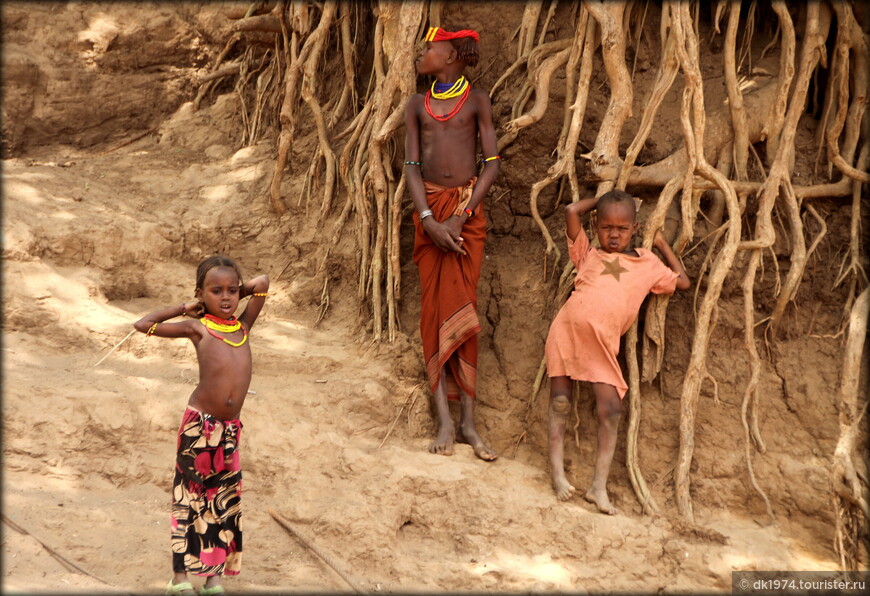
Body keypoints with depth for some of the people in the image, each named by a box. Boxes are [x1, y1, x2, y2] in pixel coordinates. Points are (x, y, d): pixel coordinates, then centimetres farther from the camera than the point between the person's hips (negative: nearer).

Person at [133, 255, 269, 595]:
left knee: (224, 501, 9)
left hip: (230, 428, 4)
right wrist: (185, 308, 9)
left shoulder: (243, 326, 10)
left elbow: (262, 283, 14)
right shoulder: (197, 328, 1)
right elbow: (142, 325, 6)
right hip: (199, 424, -4)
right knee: (189, 497, 6)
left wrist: (238, 292, 18)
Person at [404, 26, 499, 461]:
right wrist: (430, 221, -13)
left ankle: (468, 423, 0)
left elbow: (492, 164, -4)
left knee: (460, 309, -4)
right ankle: (445, 421, -4)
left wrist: (459, 219, -13)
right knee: (434, 308, -4)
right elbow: (411, 167, 2)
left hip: (467, 208, -2)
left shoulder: (477, 101, 3)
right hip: (429, 208, 2)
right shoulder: (416, 106, 11)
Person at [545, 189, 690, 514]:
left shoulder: (646, 262, 18)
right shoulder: (588, 254, 14)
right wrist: (602, 198, 20)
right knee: (560, 402, -1)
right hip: (568, 329, -1)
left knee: (611, 409, -7)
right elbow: (572, 210, 5)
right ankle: (557, 473, 8)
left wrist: (662, 244, 25)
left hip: (602, 344, 1)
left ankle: (599, 487, 0)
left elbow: (682, 281, 23)